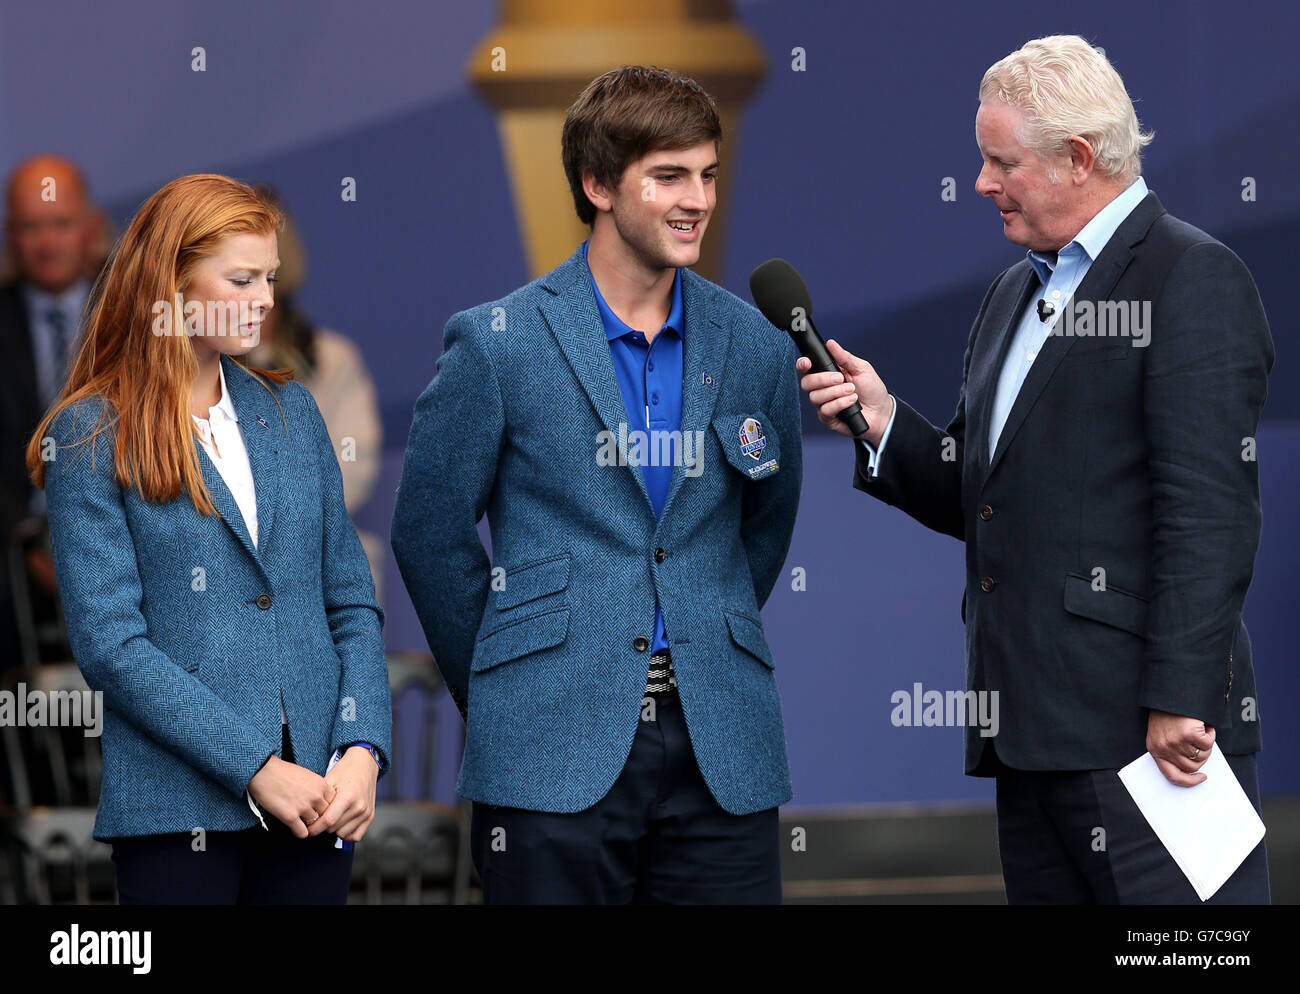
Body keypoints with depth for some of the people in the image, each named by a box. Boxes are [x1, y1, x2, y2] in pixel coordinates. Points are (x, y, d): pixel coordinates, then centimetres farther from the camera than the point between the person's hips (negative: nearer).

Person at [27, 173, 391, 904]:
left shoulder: (290, 412, 14)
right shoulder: (88, 440, -1)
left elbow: (352, 602, 13)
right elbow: (110, 645, -8)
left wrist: (362, 750, -4)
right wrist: (257, 768, -14)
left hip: (317, 795, 4)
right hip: (179, 808, -4)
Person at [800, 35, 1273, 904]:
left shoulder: (1193, 278, -7)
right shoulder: (1016, 292, 22)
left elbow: (1210, 508, -15)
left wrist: (1179, 701, -21)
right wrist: (883, 423, 4)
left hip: (1140, 731, -9)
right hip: (1030, 728, 9)